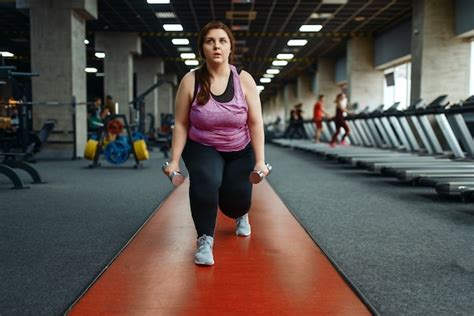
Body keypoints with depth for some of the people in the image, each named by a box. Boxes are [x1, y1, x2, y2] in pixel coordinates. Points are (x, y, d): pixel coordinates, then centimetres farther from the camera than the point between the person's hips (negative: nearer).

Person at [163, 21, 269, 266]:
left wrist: (260, 161, -18)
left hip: (240, 151, 1)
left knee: (237, 199, -5)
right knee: (204, 182, -32)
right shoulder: (190, 81, -14)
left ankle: (241, 215, 38)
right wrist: (174, 161, -13)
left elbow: (255, 123, -13)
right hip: (203, 148, -1)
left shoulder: (244, 80, -13)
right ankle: (205, 240, -14)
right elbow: (181, 124, -9)